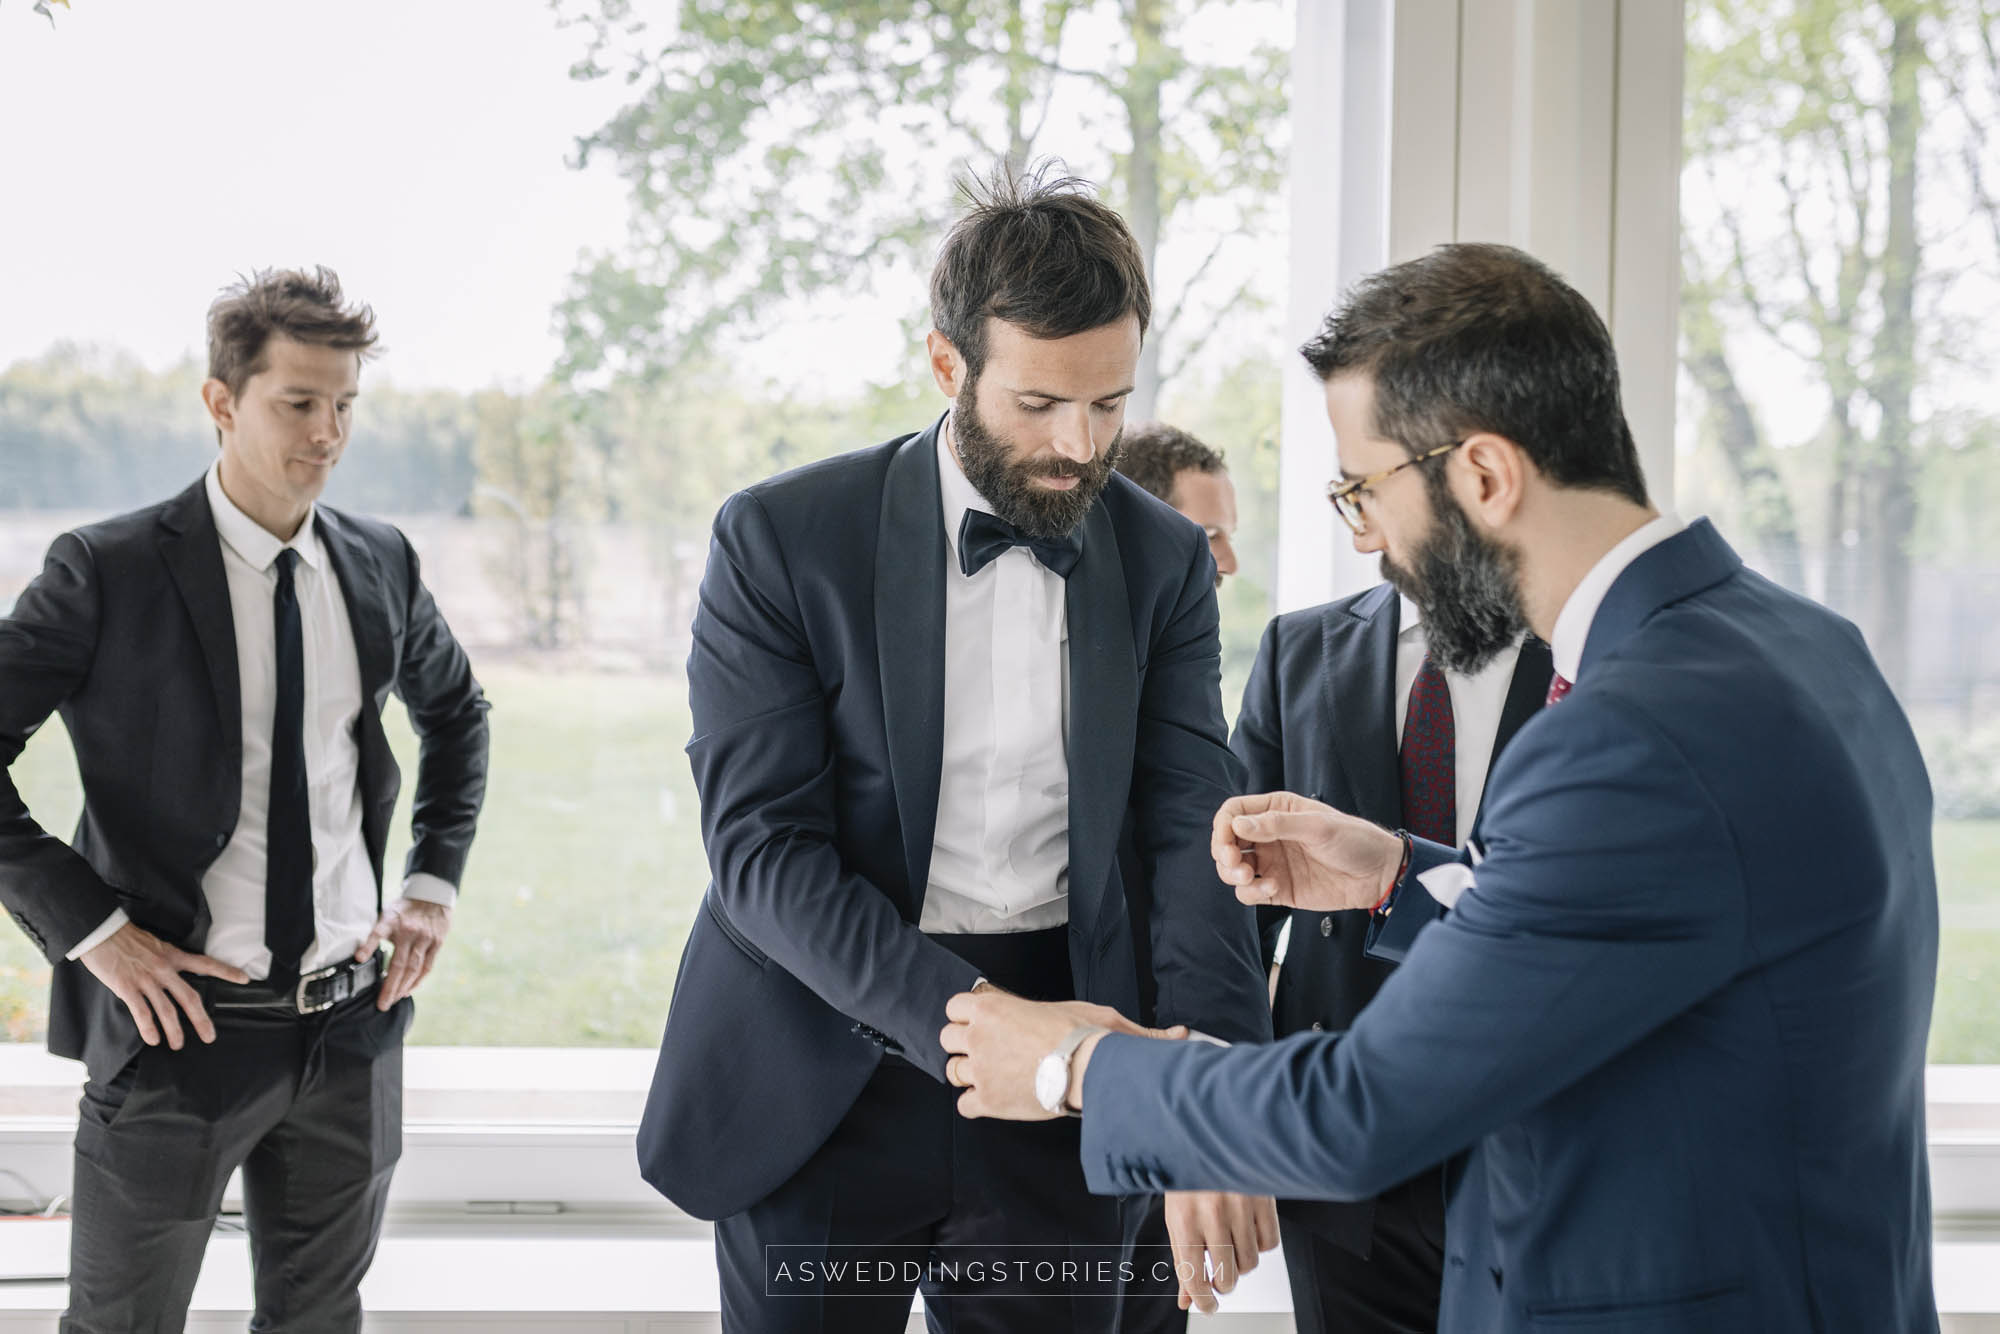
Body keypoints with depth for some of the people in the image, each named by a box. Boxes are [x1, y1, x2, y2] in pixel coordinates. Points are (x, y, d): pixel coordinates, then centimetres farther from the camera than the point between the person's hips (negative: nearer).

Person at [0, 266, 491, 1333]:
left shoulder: (380, 564, 5)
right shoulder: (109, 573, -10)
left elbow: (456, 712, 23)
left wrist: (435, 883, 12)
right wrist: (89, 925, -16)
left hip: (352, 1020, 5)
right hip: (183, 1021, -4)